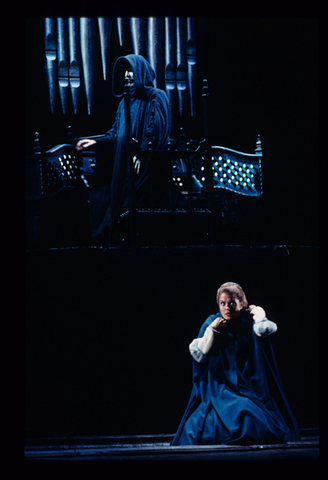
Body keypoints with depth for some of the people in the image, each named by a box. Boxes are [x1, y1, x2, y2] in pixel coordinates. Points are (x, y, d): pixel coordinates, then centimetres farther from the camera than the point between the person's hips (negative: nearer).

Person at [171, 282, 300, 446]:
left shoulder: (250, 321, 4)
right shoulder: (212, 322, 6)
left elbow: (264, 329, -20)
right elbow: (199, 356, -1)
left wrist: (258, 313, -2)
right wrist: (212, 330, -9)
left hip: (249, 387, -1)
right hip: (218, 388, 1)